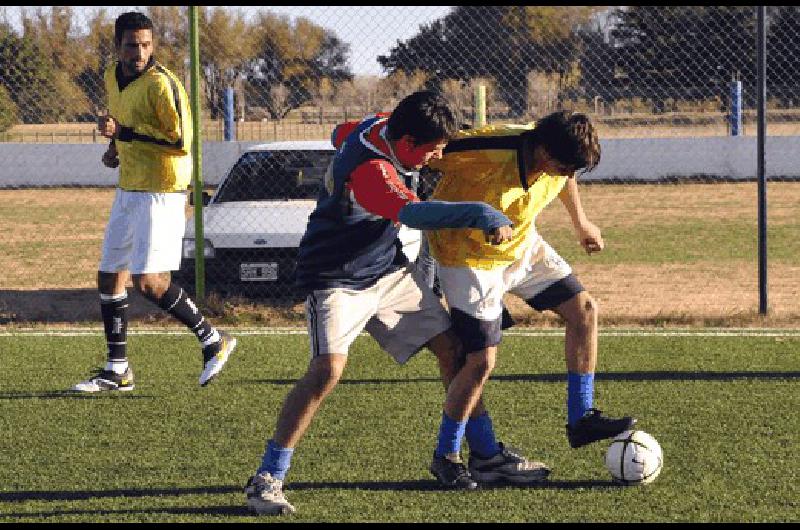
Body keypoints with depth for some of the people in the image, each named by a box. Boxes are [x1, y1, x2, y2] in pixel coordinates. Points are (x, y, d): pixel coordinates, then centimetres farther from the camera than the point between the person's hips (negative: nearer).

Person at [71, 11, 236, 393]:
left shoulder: (161, 84, -17)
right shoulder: (113, 78, 9)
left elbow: (181, 140, -24)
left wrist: (124, 132, -24)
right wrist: (115, 147, 9)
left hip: (160, 192, -9)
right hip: (128, 190, 9)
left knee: (147, 281, -14)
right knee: (109, 277, 10)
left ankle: (213, 341, 3)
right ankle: (117, 372, 19)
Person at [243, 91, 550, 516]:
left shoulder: (376, 126, -5)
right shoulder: (369, 171, -33)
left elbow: (340, 134, 19)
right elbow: (413, 213, -50)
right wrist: (482, 216, -55)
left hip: (389, 272, 9)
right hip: (338, 280, -9)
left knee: (451, 346, 6)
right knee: (328, 368, -27)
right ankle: (266, 480, -21)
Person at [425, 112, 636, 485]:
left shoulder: (558, 157, -14)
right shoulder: (485, 151, -36)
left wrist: (580, 221, 26)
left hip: (523, 245, 7)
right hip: (469, 257, -7)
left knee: (584, 309, 2)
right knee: (481, 361, -12)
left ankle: (580, 420, 11)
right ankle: (447, 456, 6)